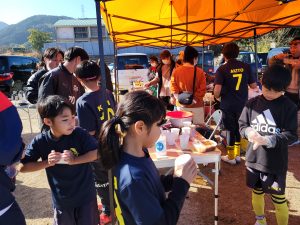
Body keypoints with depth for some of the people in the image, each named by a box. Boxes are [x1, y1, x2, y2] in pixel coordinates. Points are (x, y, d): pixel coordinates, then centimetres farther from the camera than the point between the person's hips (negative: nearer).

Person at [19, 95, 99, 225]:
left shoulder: (80, 134, -18)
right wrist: (47, 163, -22)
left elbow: (97, 152, -17)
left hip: (85, 195, -1)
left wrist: (74, 160, -27)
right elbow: (22, 167, -9)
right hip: (61, 199, 2)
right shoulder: (40, 142, -15)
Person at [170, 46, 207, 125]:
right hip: (196, 106, -2)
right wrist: (194, 99, -11)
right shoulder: (200, 72, -7)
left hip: (181, 106, 3)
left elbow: (173, 87, -5)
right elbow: (202, 89, -12)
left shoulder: (176, 71, -1)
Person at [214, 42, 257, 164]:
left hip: (228, 105, -3)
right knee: (239, 129, 18)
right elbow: (253, 86, 5)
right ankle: (237, 154, 29)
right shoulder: (246, 66, -1)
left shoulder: (222, 69, -12)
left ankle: (231, 157, 21)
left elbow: (217, 90, -21)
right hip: (242, 104, 3)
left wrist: (217, 97, -1)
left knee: (231, 130, 9)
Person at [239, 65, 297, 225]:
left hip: (276, 162, -3)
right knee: (257, 192, 21)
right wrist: (249, 132, -20)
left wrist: (267, 140, -28)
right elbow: (242, 125, 3)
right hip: (254, 158, 4)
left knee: (278, 198, 10)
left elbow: (291, 135, -13)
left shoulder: (289, 107, -10)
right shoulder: (252, 103, -3)